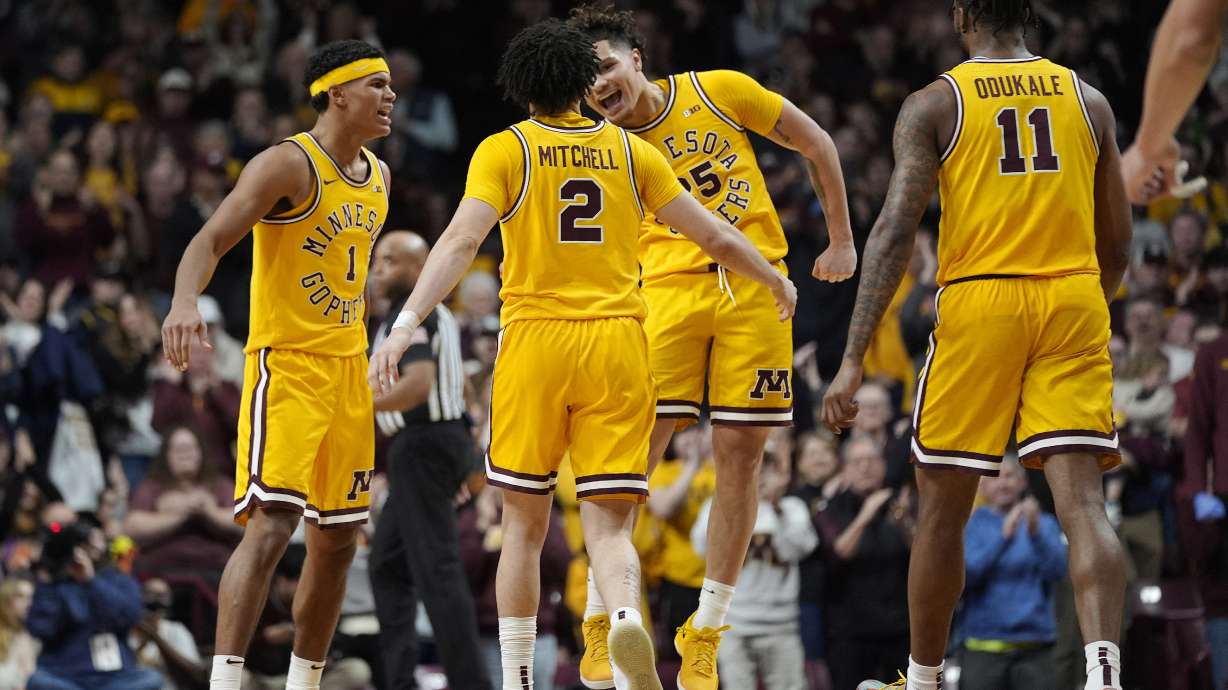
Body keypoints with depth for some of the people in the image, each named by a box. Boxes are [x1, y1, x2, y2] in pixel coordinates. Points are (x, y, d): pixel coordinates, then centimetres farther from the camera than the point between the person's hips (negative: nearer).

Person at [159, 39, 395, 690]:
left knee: (336, 539, 10)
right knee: (272, 522, -20)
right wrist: (185, 300, -43)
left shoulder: (377, 177, 13)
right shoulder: (288, 166, -13)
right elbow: (211, 239, -24)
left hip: (348, 368, 8)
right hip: (286, 362, -8)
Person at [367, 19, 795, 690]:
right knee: (609, 526, -1)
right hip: (617, 344, 1)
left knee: (524, 524, 12)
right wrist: (776, 281, 30)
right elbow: (714, 236, 13)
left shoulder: (504, 150, 2)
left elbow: (462, 239, -13)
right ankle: (625, 615, -33)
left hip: (535, 339, -1)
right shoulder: (630, 151, 10)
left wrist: (406, 324, -20)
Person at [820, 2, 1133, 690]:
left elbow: (895, 232, -7)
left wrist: (854, 360, -9)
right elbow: (1118, 246, 15)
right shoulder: (1089, 101, 12)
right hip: (1073, 303, 2)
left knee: (944, 507, 12)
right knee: (1083, 500, -7)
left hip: (978, 302, -2)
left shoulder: (934, 105, 2)